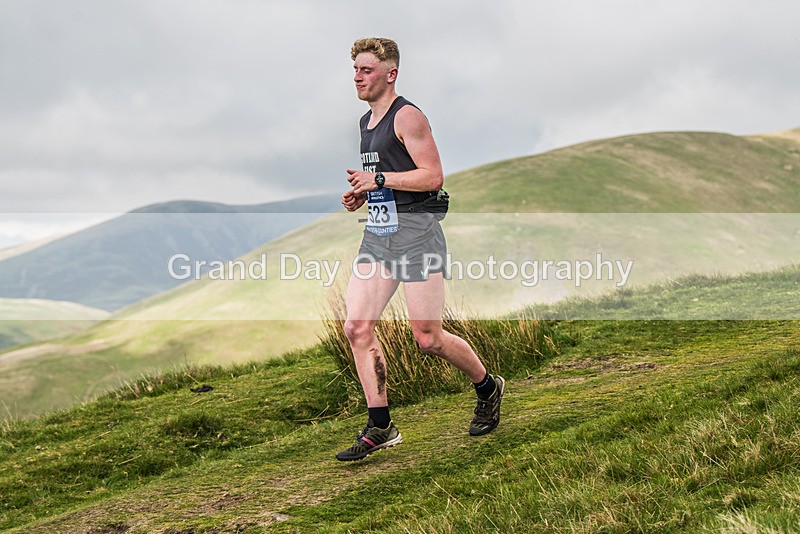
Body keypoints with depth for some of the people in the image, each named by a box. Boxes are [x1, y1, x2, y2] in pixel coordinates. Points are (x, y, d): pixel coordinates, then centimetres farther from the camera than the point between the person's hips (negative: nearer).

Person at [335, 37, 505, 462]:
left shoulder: (407, 116, -9)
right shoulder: (365, 123, 18)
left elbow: (433, 176, -16)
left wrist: (378, 179, -17)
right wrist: (359, 195, 10)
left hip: (415, 233, -8)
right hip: (377, 236, 8)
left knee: (428, 339, -4)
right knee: (357, 327, -3)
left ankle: (488, 388, 23)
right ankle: (380, 428, 4)